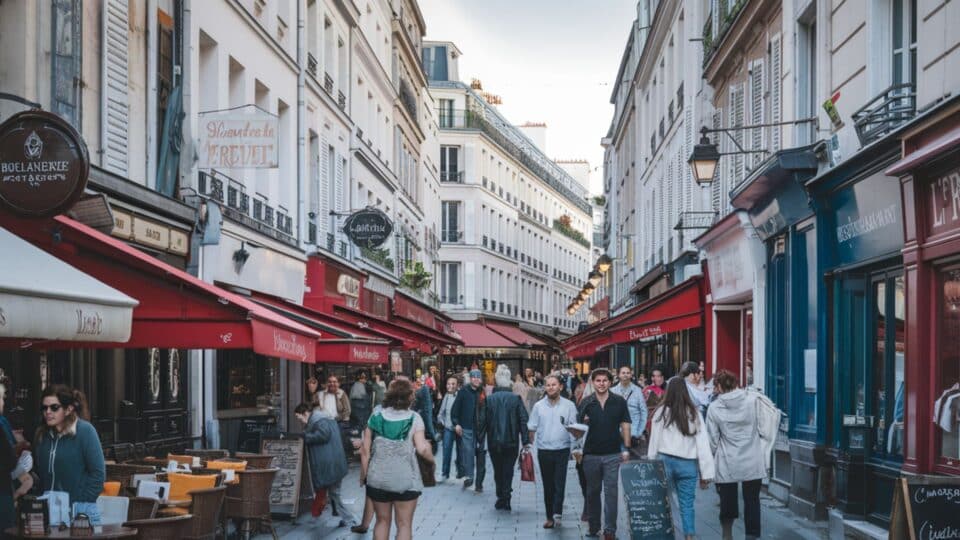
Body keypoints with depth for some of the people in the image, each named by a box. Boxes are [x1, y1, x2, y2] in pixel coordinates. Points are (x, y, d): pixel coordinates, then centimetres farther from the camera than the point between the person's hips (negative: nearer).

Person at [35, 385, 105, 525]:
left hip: (81, 512, -4)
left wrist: (81, 502, -12)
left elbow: (98, 473, -9)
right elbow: (39, 472, 14)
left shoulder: (85, 431, -6)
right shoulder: (42, 435, 10)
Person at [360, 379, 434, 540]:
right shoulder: (414, 418, -6)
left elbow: (365, 450, 0)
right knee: (404, 524, 5)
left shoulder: (376, 417, 1)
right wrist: (432, 458, 6)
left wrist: (364, 474, 9)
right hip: (406, 480, -3)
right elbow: (422, 449, -13)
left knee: (382, 521, 16)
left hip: (378, 479, 3)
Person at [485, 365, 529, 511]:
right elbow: (523, 421, -7)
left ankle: (501, 498, 16)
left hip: (494, 442, 1)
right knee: (508, 470, 6)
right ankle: (505, 499, -1)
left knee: (498, 470, 15)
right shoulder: (516, 399, -6)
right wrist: (525, 441, -3)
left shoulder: (489, 399, -3)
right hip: (511, 441, -1)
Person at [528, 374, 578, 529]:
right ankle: (550, 516, 15)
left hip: (562, 450, -2)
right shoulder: (538, 406, 4)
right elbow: (532, 429, 9)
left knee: (559, 483, -12)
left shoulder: (569, 405, 0)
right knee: (548, 485, 8)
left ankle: (557, 512, -12)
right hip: (543, 450, 2)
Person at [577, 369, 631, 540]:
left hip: (613, 454, -1)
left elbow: (625, 425, 4)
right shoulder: (586, 402, 1)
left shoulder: (619, 402, 1)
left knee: (611, 492, -3)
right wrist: (584, 423, -19)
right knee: (592, 491, 11)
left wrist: (626, 448, -2)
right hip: (591, 453, 1)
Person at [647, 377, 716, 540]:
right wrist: (705, 473, 2)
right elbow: (702, 443, -1)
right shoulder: (694, 413, 0)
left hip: (665, 461, -1)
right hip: (688, 463, 1)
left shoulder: (661, 412, -3)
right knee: (687, 503, 5)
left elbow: (654, 441, 1)